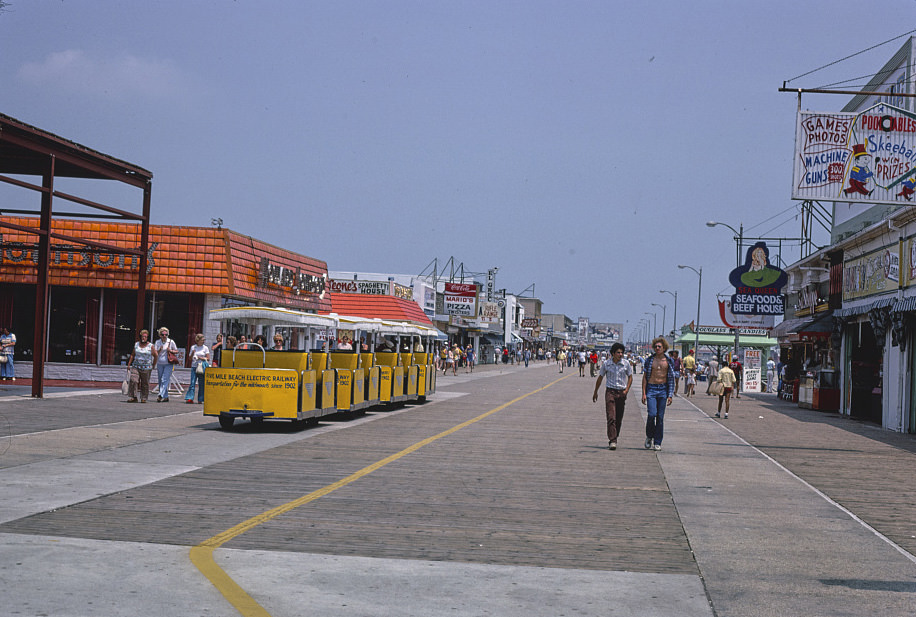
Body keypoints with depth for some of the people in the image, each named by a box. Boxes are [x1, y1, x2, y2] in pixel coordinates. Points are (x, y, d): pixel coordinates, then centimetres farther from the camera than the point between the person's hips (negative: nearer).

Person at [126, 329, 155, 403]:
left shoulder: (150, 346, 0)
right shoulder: (136, 344, 9)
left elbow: (155, 356, 7)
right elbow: (132, 355, 13)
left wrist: (153, 365, 6)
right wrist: (129, 364, 9)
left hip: (146, 368, -2)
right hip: (136, 366, 2)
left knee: (145, 384, 2)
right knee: (133, 381, -12)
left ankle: (143, 398, 12)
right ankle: (133, 397, -10)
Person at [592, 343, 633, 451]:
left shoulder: (626, 364, 0)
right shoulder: (606, 364, -2)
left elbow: (630, 377, 10)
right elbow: (600, 378, 10)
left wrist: (626, 390, -5)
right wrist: (595, 392, 15)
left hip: (621, 393, 2)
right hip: (610, 391, -2)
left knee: (619, 418, 6)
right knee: (611, 417, -12)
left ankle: (614, 438, 22)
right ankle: (612, 441, -16)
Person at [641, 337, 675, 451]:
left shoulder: (668, 361, 4)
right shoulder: (649, 360, 3)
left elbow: (671, 379, 7)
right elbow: (645, 377, 5)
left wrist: (670, 395, 0)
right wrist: (643, 393, -2)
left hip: (663, 390, 1)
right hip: (651, 389, -1)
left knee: (660, 417, 1)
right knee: (652, 414, -14)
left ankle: (657, 442, 9)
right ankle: (649, 436, 10)